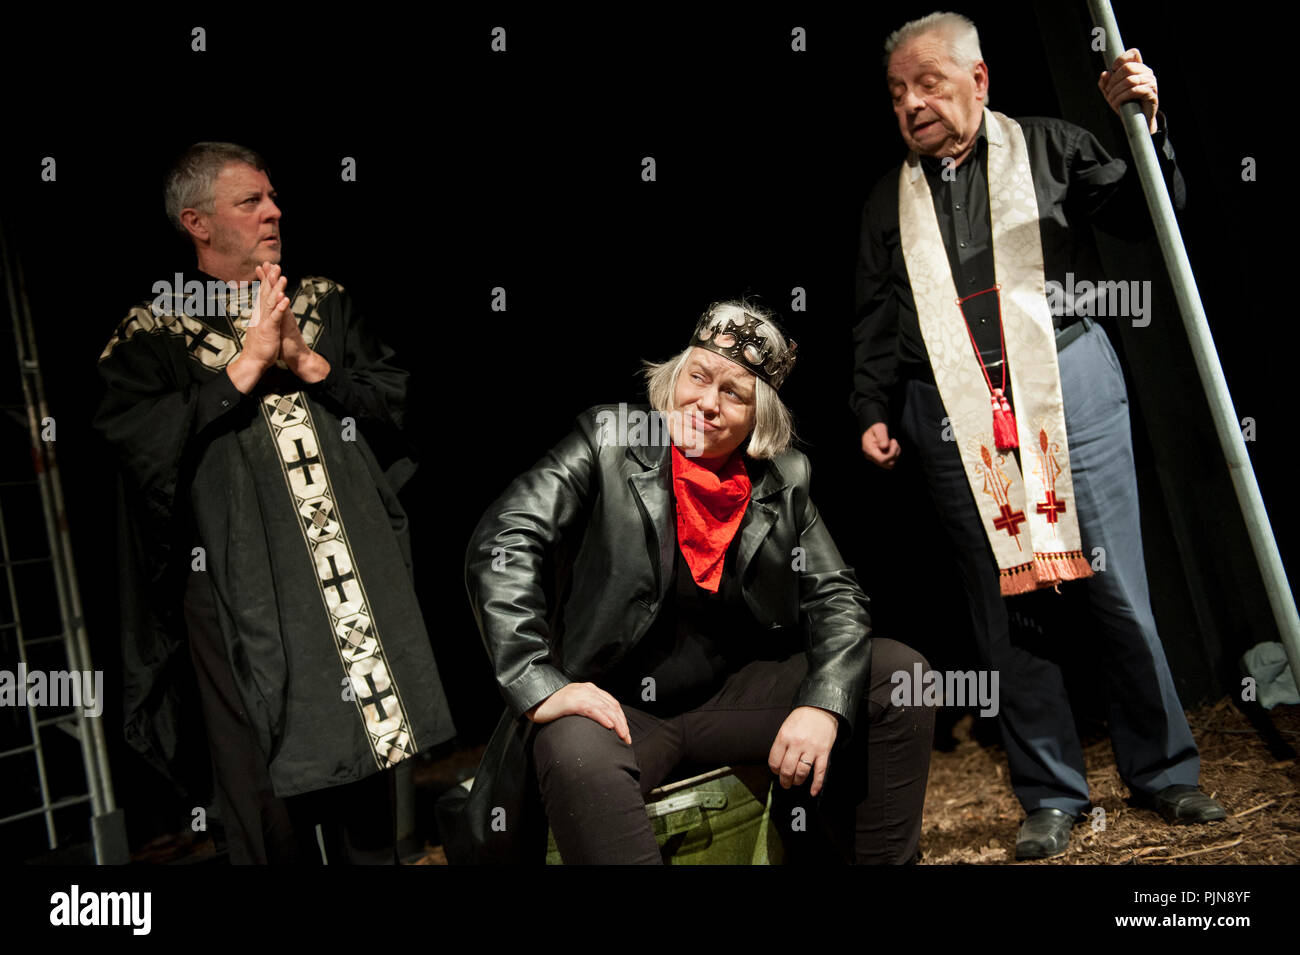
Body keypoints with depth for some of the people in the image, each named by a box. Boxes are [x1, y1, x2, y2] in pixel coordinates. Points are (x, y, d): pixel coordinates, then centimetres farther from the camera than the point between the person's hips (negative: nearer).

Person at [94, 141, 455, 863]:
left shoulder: (325, 305, 14)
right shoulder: (149, 337, 2)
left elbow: (392, 397, 6)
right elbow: (142, 444, -13)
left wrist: (305, 361, -9)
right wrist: (249, 359, -14)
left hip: (356, 573, 4)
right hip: (243, 591, -3)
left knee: (368, 765, 12)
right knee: (268, 788, 3)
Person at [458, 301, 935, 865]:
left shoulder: (783, 480, 2)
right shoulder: (608, 440, -9)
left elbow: (835, 596, 2)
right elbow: (504, 543, -17)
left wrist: (823, 704, -18)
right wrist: (541, 686, -28)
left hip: (732, 692, 5)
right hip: (616, 705, -4)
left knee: (900, 676, -8)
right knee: (577, 756, -39)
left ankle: (884, 860, 8)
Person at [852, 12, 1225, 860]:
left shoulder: (1050, 148, 9)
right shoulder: (890, 201, 15)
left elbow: (1146, 216, 4)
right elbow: (875, 321, 17)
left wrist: (1144, 124, -10)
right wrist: (874, 410, 8)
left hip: (1070, 388, -2)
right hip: (955, 418, 2)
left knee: (1119, 590, 3)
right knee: (1003, 607, 3)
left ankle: (1163, 772, 20)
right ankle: (1052, 796, 15)